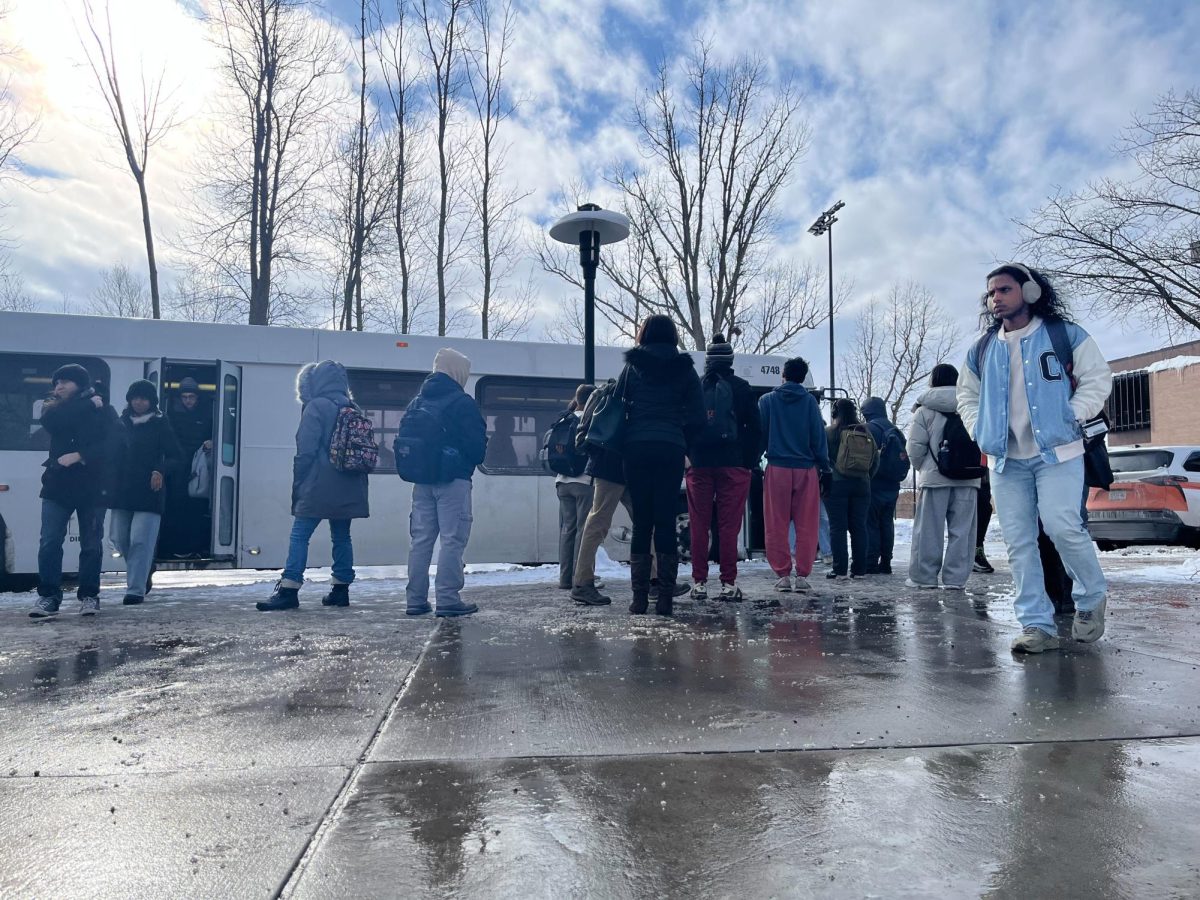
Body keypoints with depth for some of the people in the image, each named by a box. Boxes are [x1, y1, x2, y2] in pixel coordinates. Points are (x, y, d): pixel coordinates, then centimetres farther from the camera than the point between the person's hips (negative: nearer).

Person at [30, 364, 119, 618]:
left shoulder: (105, 411, 1)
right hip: (58, 485, 2)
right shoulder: (53, 407, 10)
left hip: (92, 487, -2)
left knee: (91, 545, 3)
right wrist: (87, 404, -12)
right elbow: (51, 421, -15)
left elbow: (111, 446, -11)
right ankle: (49, 597, 3)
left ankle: (89, 596, 14)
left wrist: (79, 456, -22)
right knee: (49, 542, -4)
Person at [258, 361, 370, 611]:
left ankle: (288, 591, -5)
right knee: (341, 537, 12)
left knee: (299, 536, -2)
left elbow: (305, 452, -12)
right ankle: (341, 589, 17)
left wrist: (298, 484, -3)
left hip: (318, 488, -7)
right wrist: (360, 485, 20)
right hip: (347, 489, 7)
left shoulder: (316, 407, -7)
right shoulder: (352, 408, 14)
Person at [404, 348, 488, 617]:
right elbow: (477, 443, -11)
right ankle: (448, 599, -2)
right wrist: (472, 461, 8)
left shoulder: (417, 402, 11)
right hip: (453, 479, -6)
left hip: (422, 479, 7)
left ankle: (416, 599, 14)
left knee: (421, 538, 11)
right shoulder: (462, 402, -10)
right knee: (452, 539, -2)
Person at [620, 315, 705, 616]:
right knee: (666, 521, 3)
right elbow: (697, 416, 3)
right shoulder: (685, 368, 7)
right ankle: (666, 597, 3)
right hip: (671, 449, 0)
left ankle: (639, 597, 4)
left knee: (641, 521, 4)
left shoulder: (632, 366, 7)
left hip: (636, 447, 0)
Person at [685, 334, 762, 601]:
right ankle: (729, 584, 1)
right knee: (729, 525, 0)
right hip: (733, 464, -1)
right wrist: (752, 461, 8)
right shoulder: (741, 387, 3)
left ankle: (699, 583, 7)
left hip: (699, 464, 1)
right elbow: (755, 428, 2)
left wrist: (687, 458, 11)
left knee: (699, 525, 5)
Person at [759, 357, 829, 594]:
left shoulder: (766, 400, 3)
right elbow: (819, 437, 1)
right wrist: (824, 467, 8)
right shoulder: (809, 401, 2)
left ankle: (782, 575, 4)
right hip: (806, 469, 0)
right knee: (806, 526, 5)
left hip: (777, 468, 0)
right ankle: (802, 576, 4)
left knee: (776, 526, 5)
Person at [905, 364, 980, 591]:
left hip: (934, 478, -2)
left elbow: (915, 447, -5)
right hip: (968, 478, 3)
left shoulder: (925, 410, -3)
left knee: (929, 530, 3)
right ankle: (955, 578, 5)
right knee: (961, 531, 5)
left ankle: (924, 576, 6)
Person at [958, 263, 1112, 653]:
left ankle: (1092, 598, 14)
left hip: (1057, 451, -4)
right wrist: (980, 431, 8)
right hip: (1005, 459, 4)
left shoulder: (1064, 334, 2)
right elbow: (966, 396, 22)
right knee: (1018, 543, 0)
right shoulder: (982, 351, 13)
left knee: (1063, 527, -15)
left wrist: (1071, 419, -8)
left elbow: (1097, 378, 2)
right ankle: (1037, 625, 6)